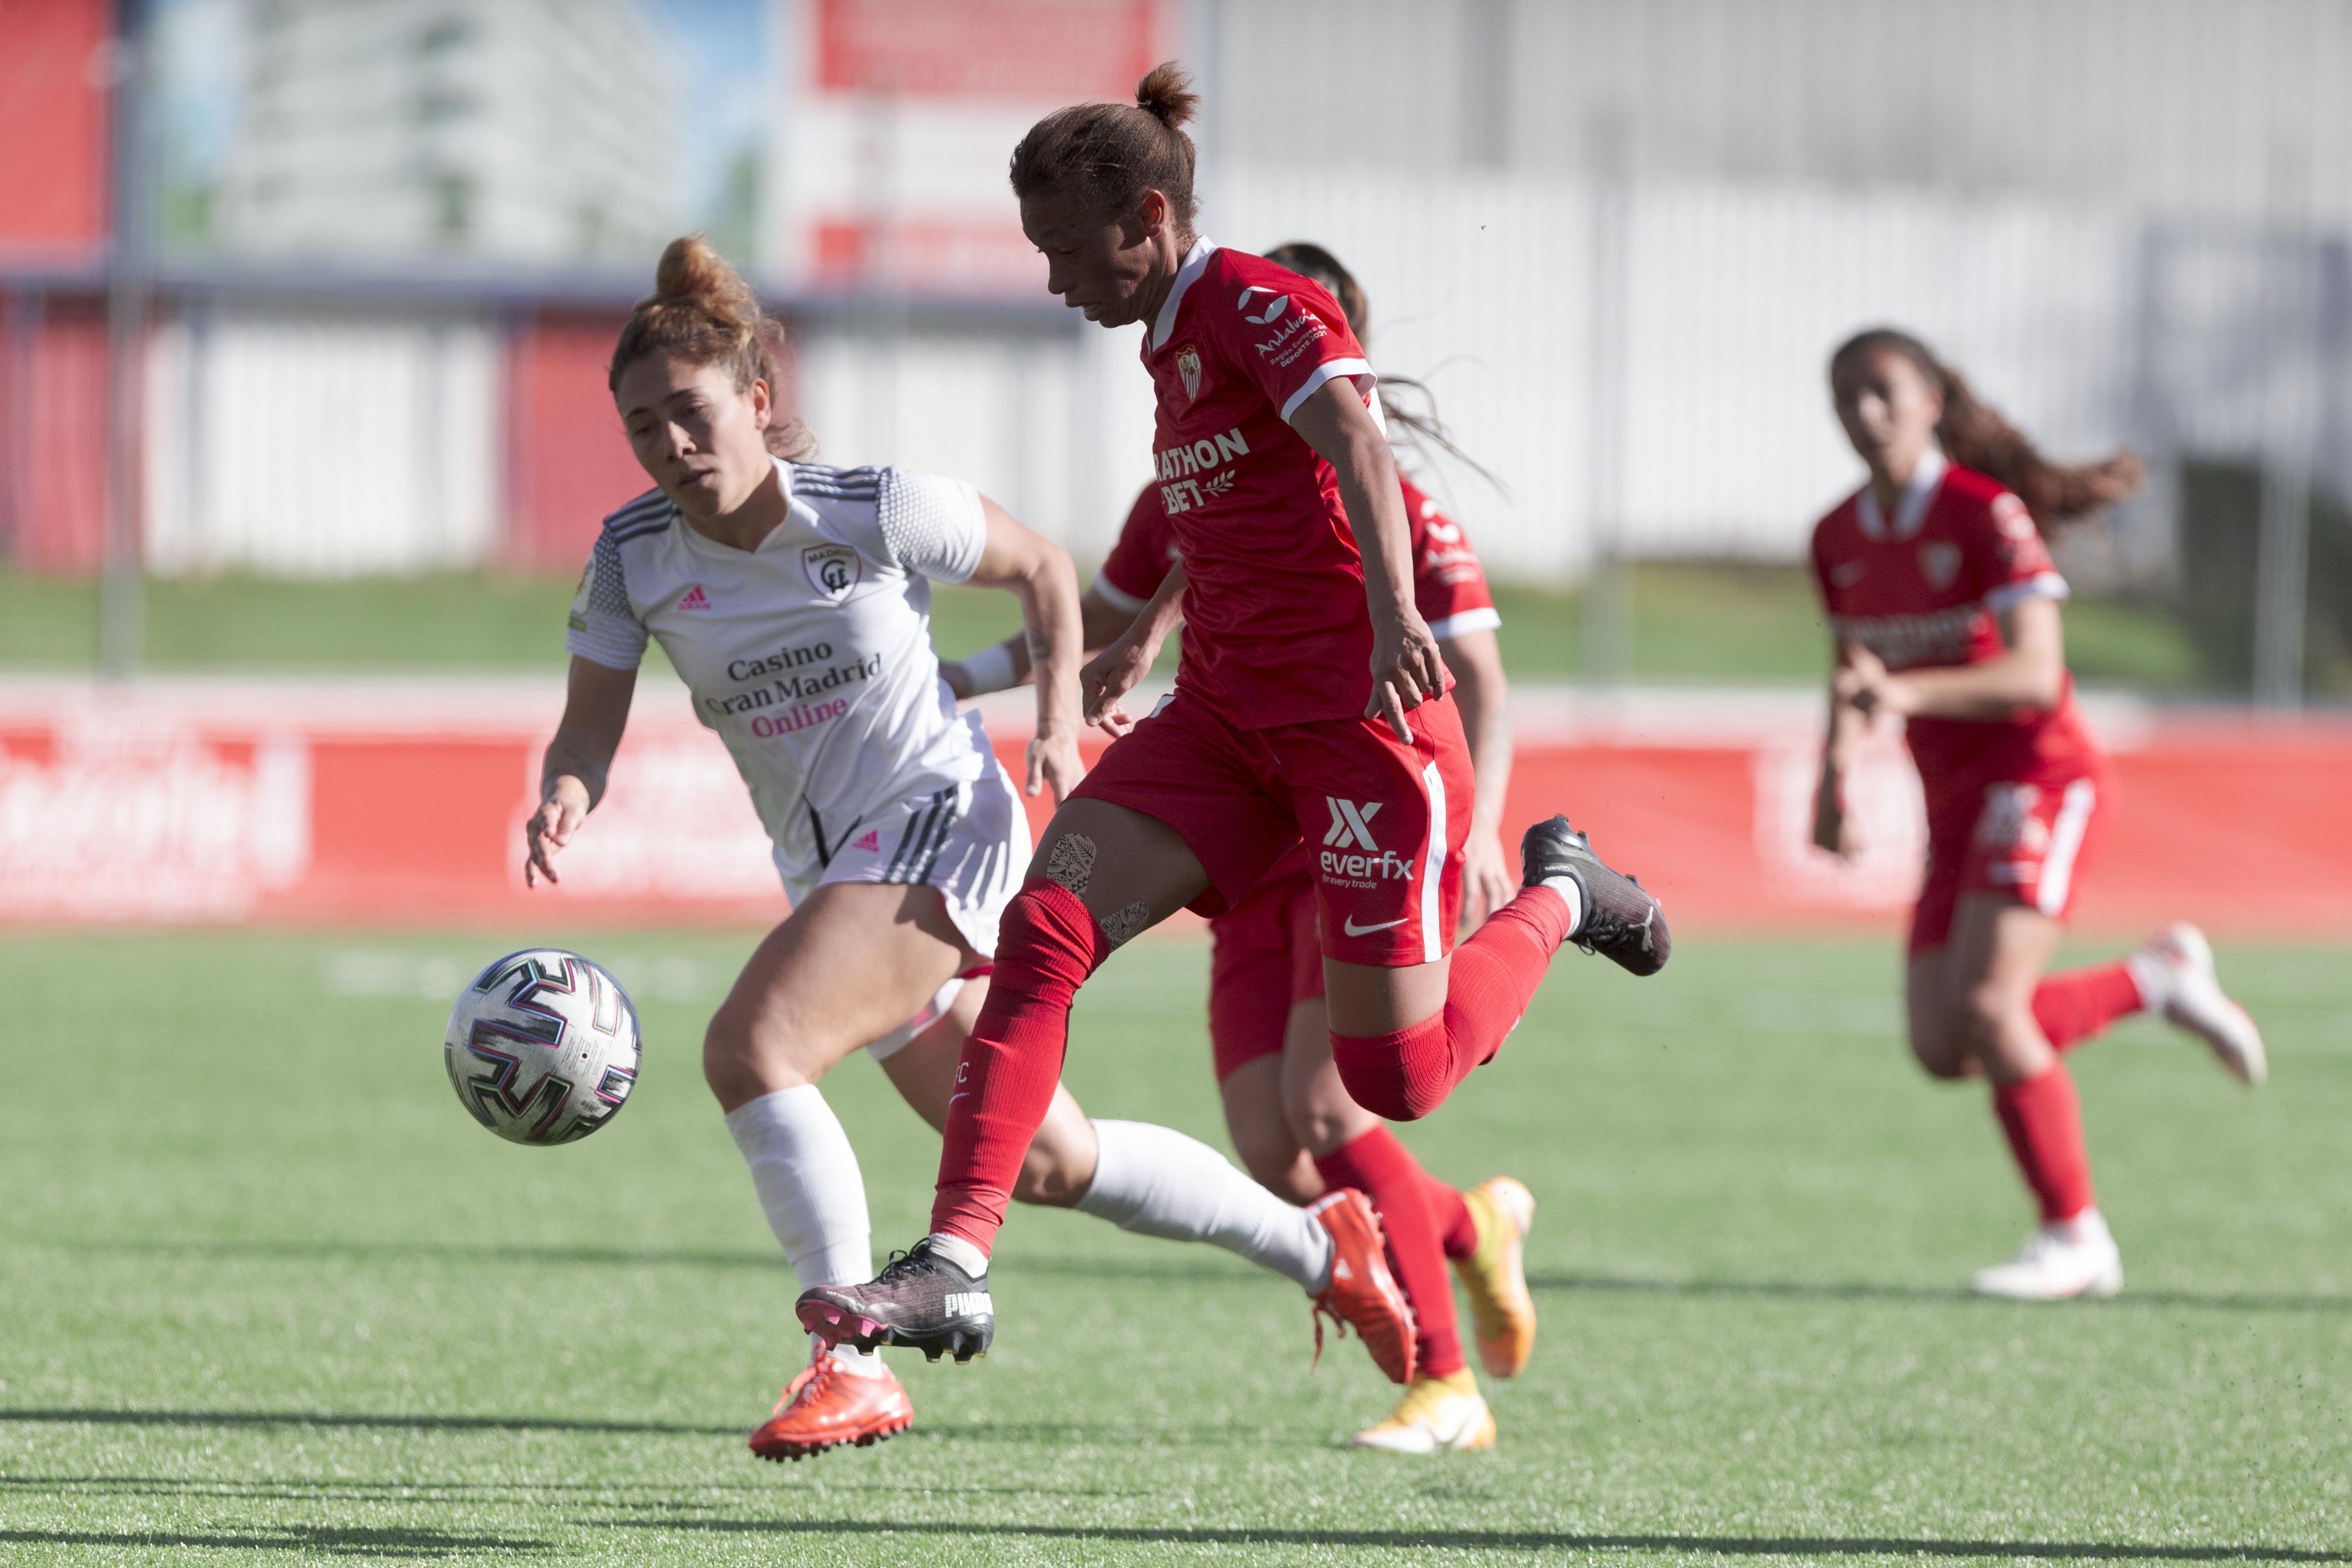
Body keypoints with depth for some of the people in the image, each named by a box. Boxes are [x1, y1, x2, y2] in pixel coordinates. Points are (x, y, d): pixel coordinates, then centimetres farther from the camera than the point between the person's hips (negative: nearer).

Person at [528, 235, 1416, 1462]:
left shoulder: (874, 510, -14)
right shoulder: (634, 557, -3)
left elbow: (1039, 569, 2)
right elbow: (590, 726, -4)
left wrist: (1058, 725, -9)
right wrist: (564, 803, -27)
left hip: (938, 825, -6)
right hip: (830, 869, 6)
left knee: (749, 1049, -27)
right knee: (1043, 1162, 13)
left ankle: (852, 1361, -21)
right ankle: (1319, 1245, 31)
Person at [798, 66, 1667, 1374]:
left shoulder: (1261, 305, -11)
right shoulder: (1176, 343, 15)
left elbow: (1359, 453, -28)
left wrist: (1391, 613, -45)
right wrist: (1151, 634, 46)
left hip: (1362, 712, -8)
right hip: (1230, 714, 8)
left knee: (1396, 1079, -8)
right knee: (1044, 930, -14)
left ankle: (1560, 896, 21)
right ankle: (954, 1266, -20)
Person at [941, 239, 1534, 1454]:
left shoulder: (1392, 508, -9)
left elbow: (1479, 681, -13)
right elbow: (1099, 623, 23)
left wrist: (1478, 830, -28)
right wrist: (959, 680, 13)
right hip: (1255, 861, 5)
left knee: (1323, 1098, -22)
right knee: (1277, 1167, -5)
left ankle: (1444, 1387, -10)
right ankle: (1473, 1226, 26)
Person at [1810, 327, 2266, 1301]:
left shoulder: (1988, 515, -14)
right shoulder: (1838, 541, 8)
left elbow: (2035, 674, -22)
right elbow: (1853, 676, 20)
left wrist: (1909, 691, -36)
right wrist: (1836, 777, 2)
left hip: (2040, 775, -7)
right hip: (1955, 799, 7)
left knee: (1986, 1006, -22)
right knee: (1942, 1047, -4)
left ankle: (2074, 1238, -8)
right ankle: (2157, 978, 17)